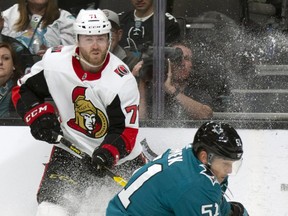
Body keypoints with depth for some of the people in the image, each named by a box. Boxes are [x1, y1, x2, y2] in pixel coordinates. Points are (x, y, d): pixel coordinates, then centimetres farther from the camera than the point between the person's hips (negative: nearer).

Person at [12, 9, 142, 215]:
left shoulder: (122, 80, -21)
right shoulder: (55, 62, -14)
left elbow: (125, 131, -20)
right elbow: (23, 90, 2)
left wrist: (108, 153, -38)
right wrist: (39, 115, -16)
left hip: (118, 155, 0)